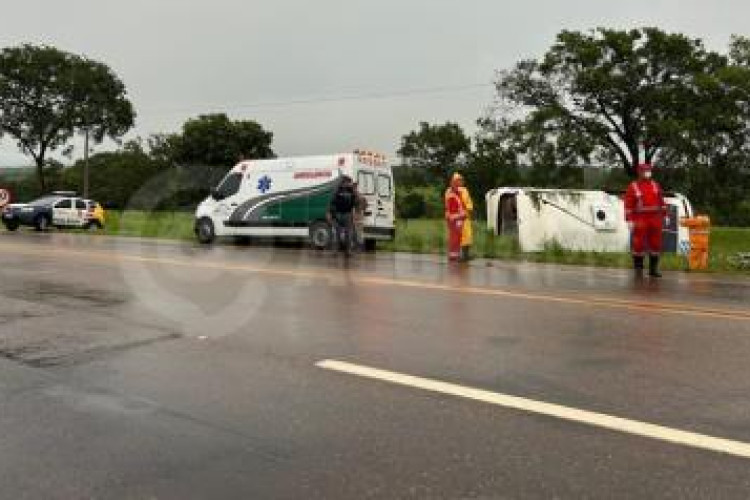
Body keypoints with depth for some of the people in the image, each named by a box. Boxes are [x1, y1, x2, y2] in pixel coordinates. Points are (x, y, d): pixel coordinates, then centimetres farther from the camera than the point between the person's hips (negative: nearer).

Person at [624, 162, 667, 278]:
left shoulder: (655, 185, 9)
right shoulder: (633, 187, -4)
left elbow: (661, 202, 13)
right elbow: (628, 205, -8)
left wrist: (664, 215, 9)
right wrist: (629, 221, -13)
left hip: (655, 220, 4)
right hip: (640, 221, -4)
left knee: (655, 244, 5)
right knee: (639, 245, -2)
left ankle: (653, 269, 14)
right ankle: (638, 270, 7)